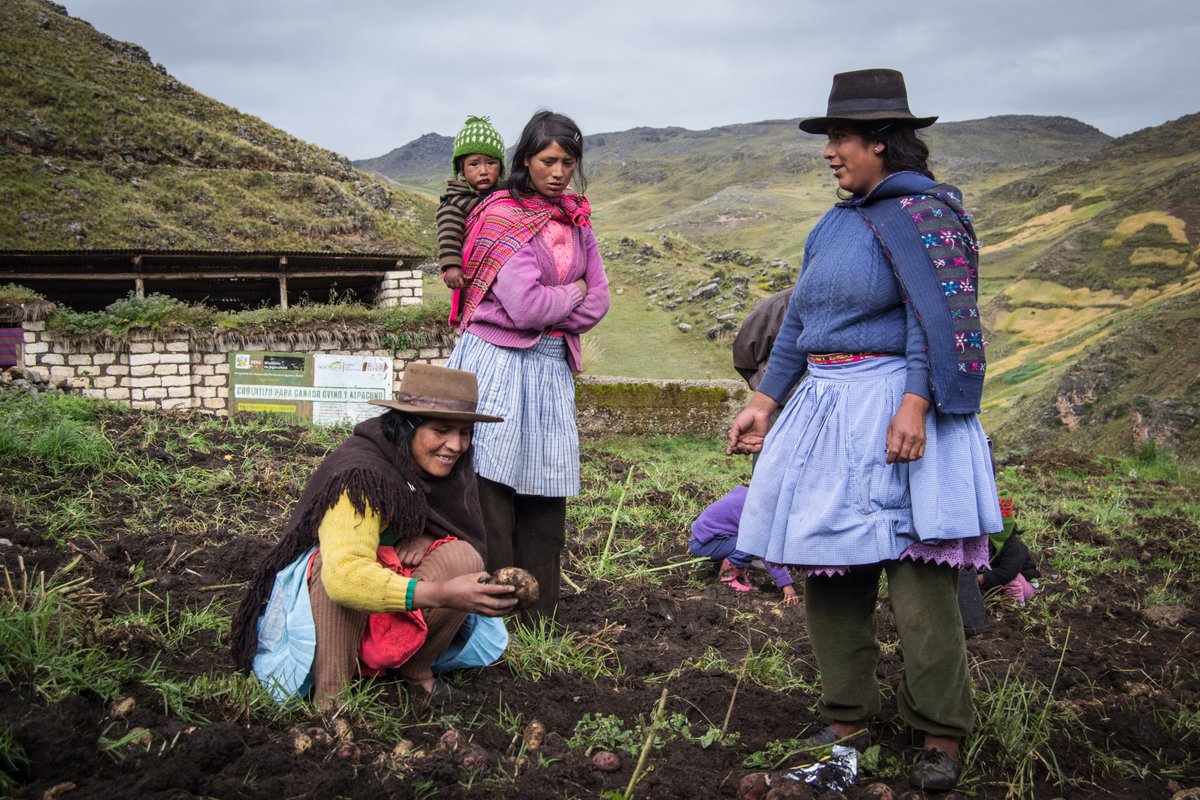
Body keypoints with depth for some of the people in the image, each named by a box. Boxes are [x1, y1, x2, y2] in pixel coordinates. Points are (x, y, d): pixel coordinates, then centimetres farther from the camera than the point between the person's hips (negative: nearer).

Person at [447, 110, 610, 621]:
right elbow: (526, 306, -16)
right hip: (498, 363, -6)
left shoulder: (576, 220, 14)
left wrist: (550, 317, -3)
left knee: (547, 493, 7)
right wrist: (572, 294, 1)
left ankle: (538, 619, 15)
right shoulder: (503, 215, -7)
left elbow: (598, 303, 11)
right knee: (491, 489, -7)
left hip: (551, 367, 6)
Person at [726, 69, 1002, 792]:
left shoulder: (924, 213, -7)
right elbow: (799, 321, 22)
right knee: (828, 571, 9)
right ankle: (849, 717, 21)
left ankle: (942, 734, 7)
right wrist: (765, 402, 19)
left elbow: (939, 318, -17)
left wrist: (914, 406, -27)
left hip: (895, 407, -8)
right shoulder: (836, 223, 18)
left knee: (919, 579, -5)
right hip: (827, 408, 9)